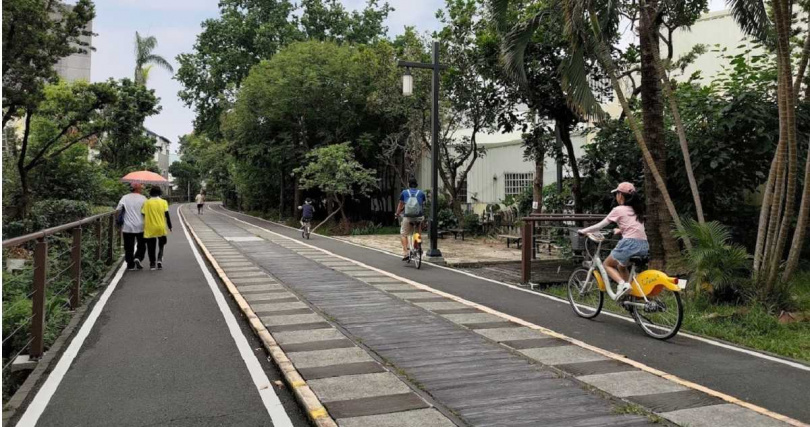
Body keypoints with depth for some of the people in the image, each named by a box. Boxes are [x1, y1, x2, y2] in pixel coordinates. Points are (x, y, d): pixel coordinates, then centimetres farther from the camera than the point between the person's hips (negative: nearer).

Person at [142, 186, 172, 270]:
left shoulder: (146, 203, -1)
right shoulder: (163, 202, -1)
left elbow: (144, 215, 0)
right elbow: (167, 215, -3)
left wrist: (144, 226, 11)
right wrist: (170, 226, 4)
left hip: (150, 229, 0)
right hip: (161, 228, 0)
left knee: (151, 247, 10)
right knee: (161, 245, 17)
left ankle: (152, 264, 11)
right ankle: (159, 259, -4)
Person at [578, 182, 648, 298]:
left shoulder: (618, 210, 1)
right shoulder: (637, 210, 19)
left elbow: (600, 225, 5)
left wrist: (583, 231, 17)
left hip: (630, 243, -7)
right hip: (644, 245, 7)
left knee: (607, 264, 13)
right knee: (621, 266, 29)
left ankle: (622, 283, -12)